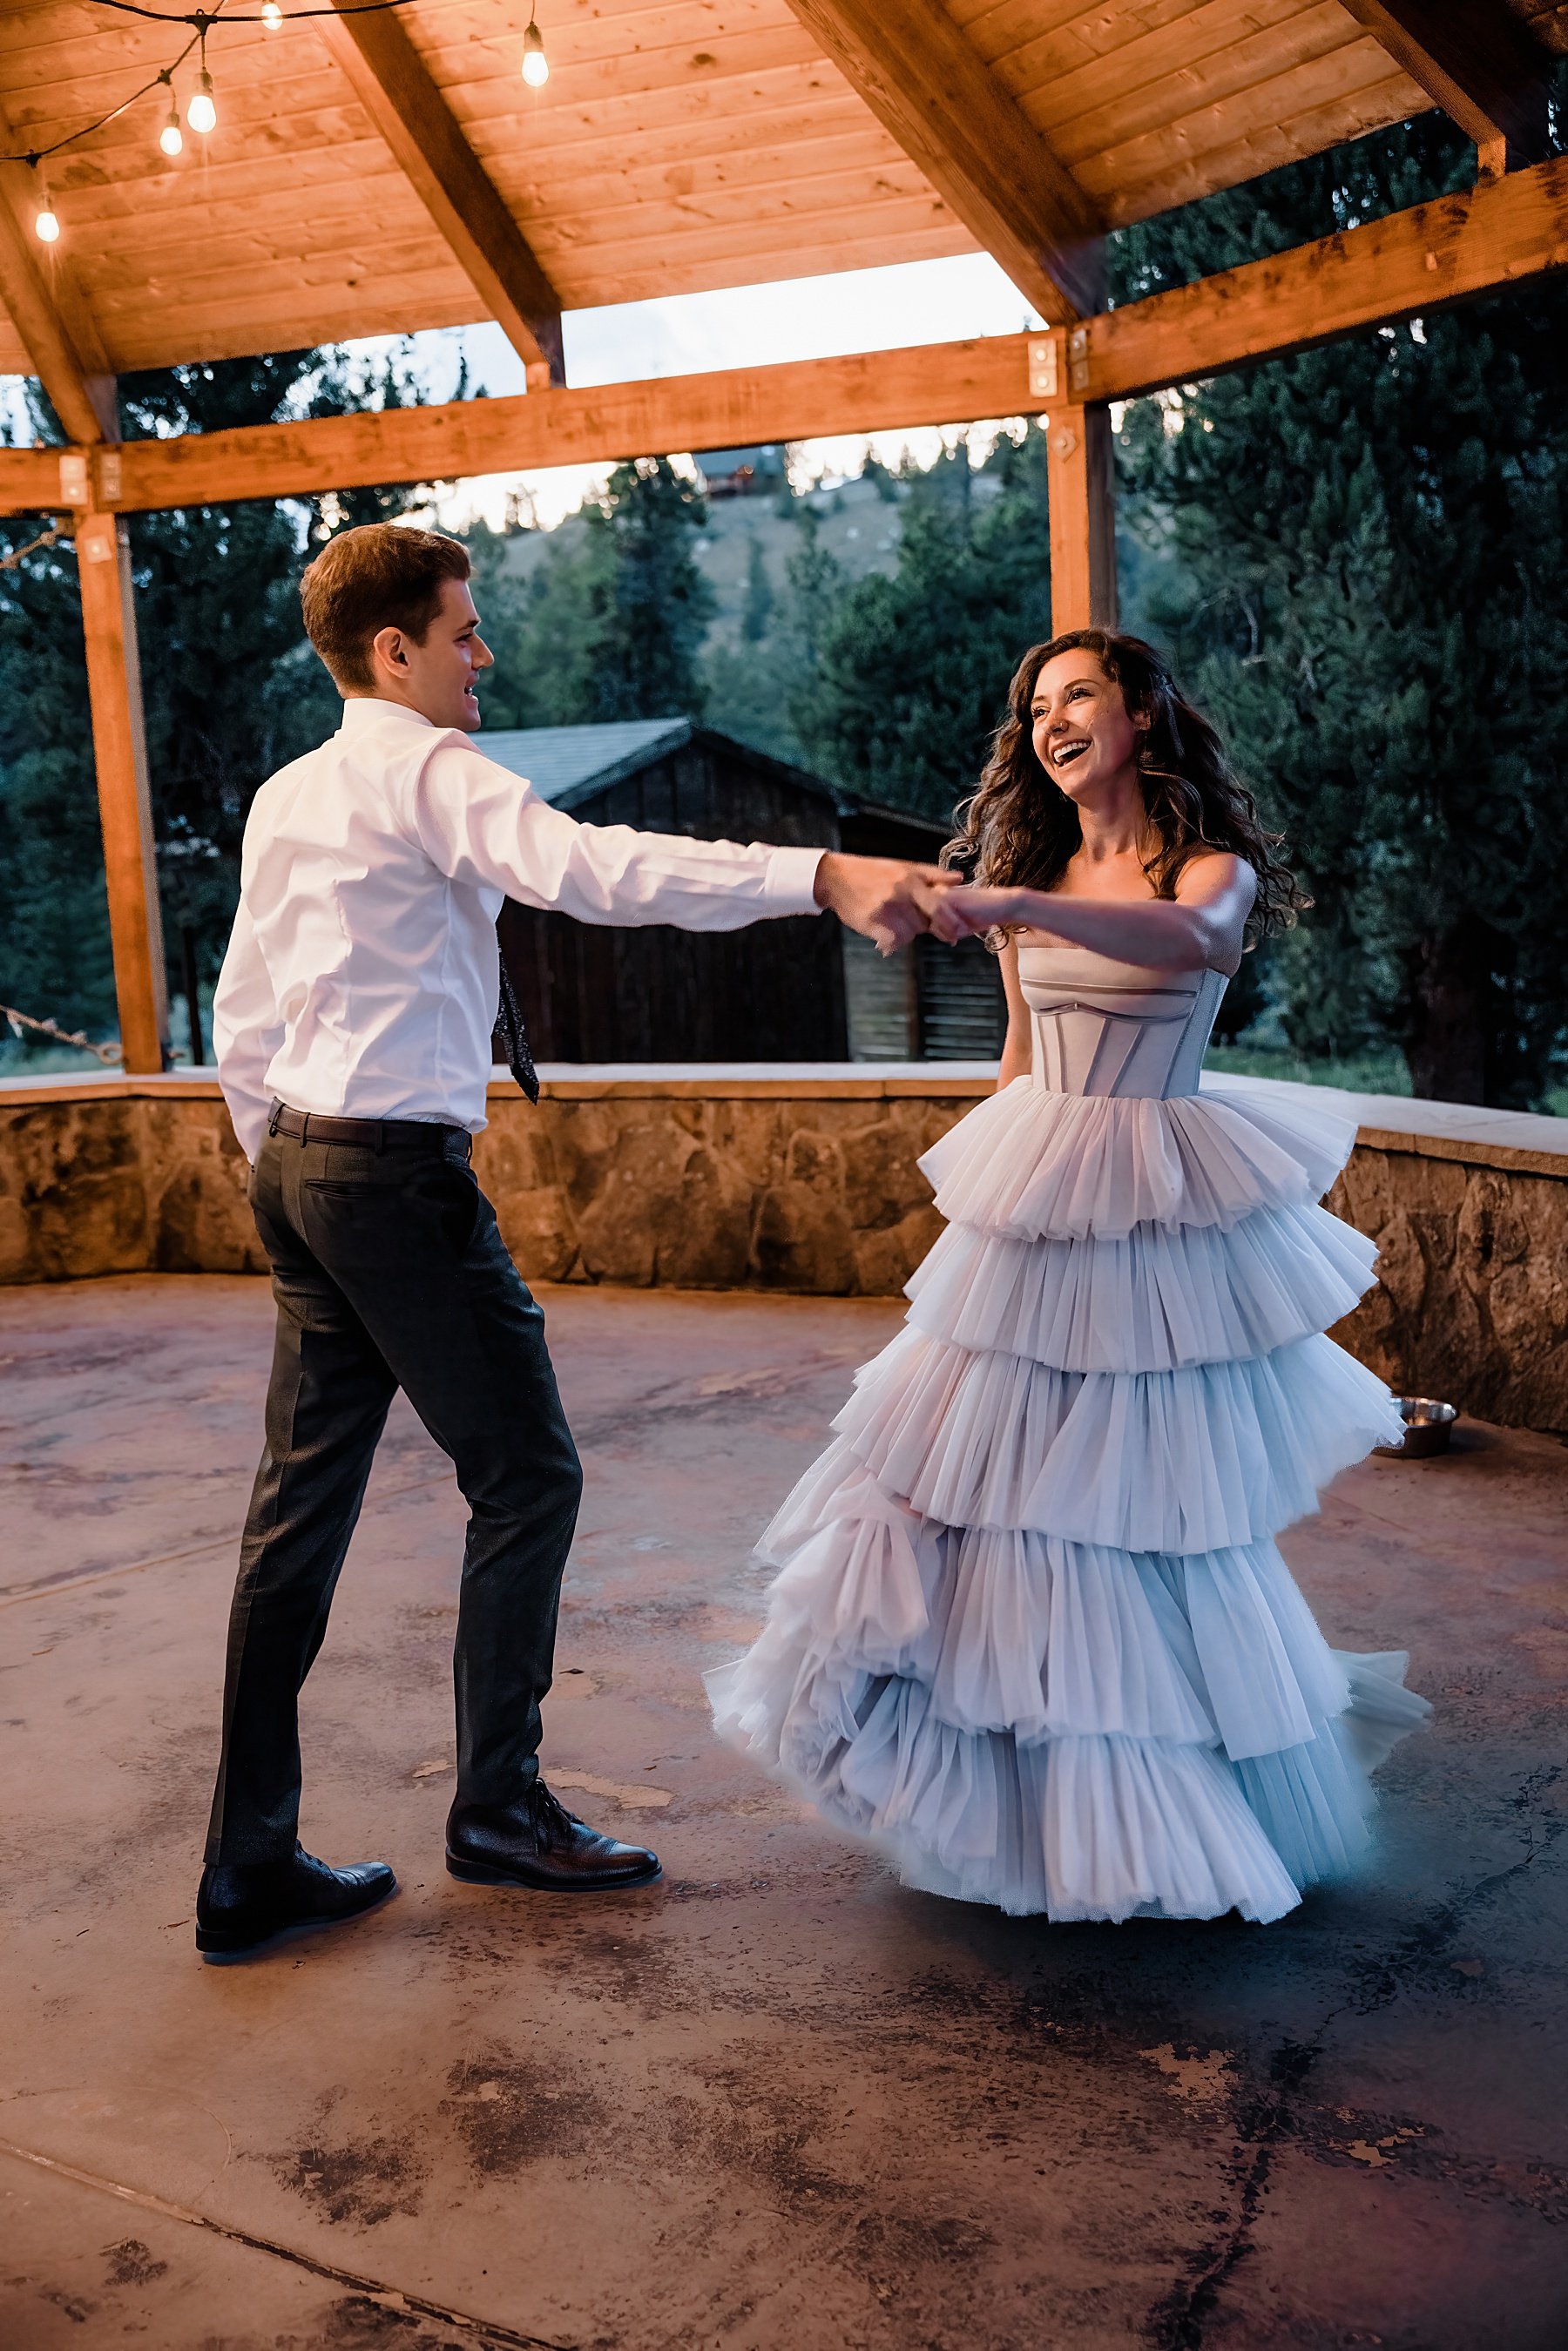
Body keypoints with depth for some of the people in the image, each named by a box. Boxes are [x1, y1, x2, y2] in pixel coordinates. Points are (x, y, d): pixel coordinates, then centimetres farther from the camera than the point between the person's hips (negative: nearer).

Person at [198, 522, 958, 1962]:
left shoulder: (285, 798, 17)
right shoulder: (427, 767, -9)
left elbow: (239, 1022, 19)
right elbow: (590, 869, -27)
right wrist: (819, 876, -34)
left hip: (299, 1164, 9)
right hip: (400, 1171, -9)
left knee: (303, 1505, 11)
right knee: (527, 1479, 4)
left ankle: (248, 1869, 19)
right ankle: (499, 1808, 18)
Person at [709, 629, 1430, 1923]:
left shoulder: (1213, 867, -5)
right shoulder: (1033, 872, 11)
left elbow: (1187, 938, -31)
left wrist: (1014, 906, -43)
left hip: (1159, 1220, -5)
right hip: (1034, 1207, 5)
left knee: (1147, 1498, 1)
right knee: (988, 1455, 6)